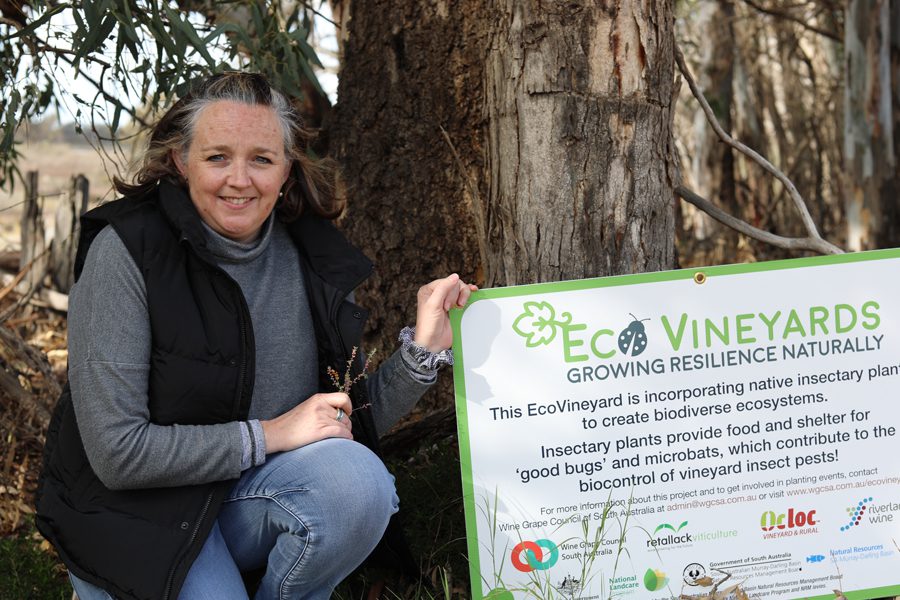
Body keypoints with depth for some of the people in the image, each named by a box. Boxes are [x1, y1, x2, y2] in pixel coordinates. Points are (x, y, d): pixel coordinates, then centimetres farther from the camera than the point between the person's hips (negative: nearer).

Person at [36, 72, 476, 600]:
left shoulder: (313, 256, -3)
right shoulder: (128, 250, -17)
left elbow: (354, 419, 3)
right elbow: (116, 453, -21)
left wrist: (425, 347, -13)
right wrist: (269, 434, -19)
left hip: (250, 497, 4)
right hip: (141, 517, -3)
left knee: (357, 479, -26)